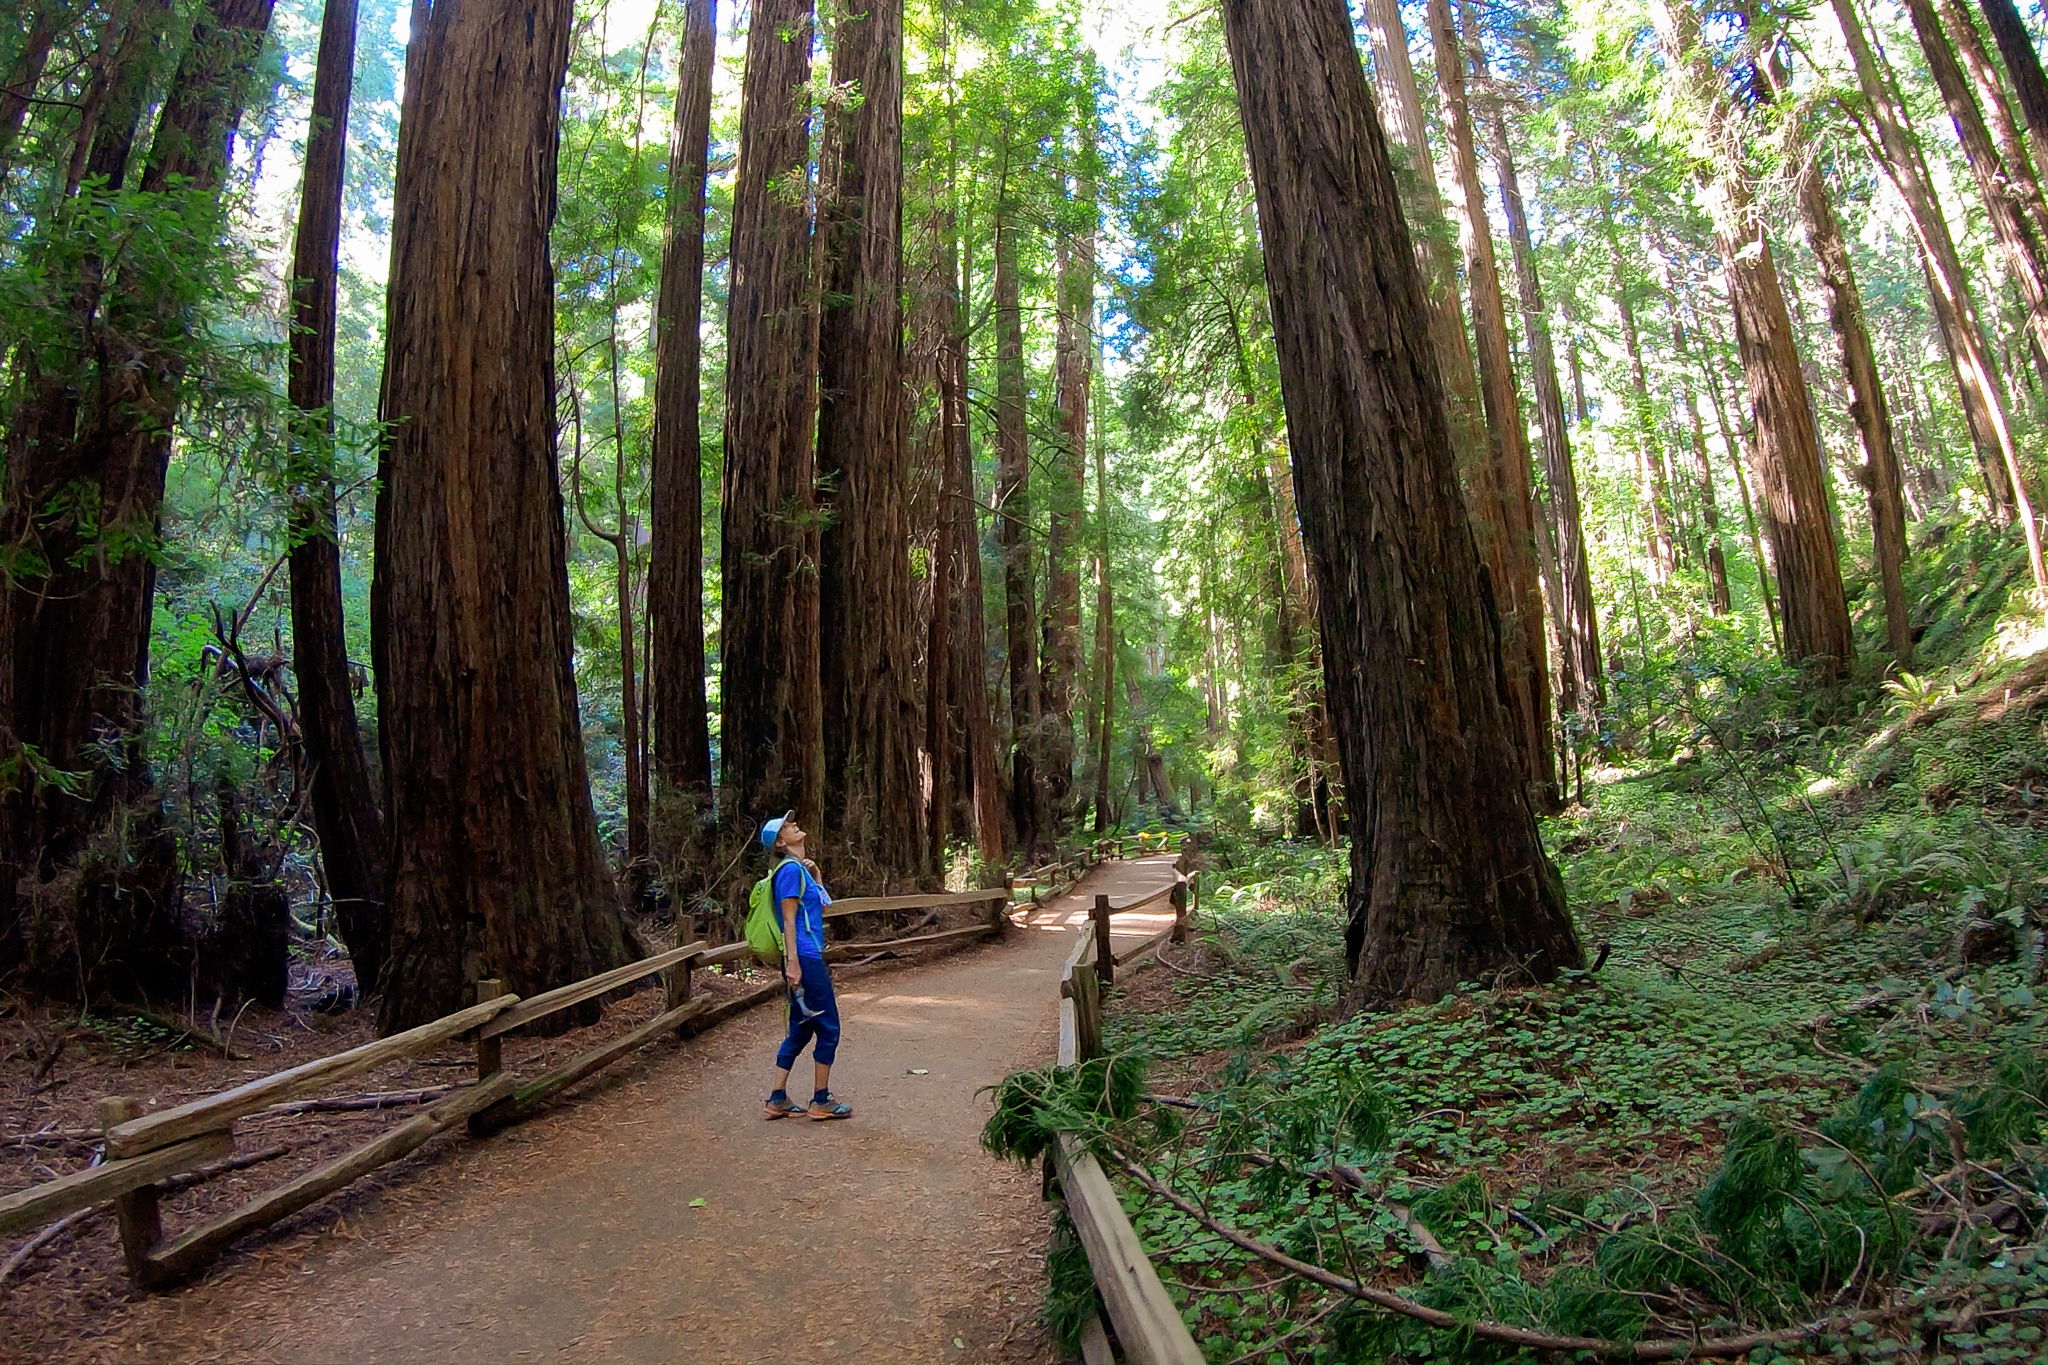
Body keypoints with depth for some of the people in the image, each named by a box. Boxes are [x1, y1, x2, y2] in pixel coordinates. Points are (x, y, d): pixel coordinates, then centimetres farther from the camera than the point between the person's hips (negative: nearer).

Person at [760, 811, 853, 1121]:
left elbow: (823, 905, 22)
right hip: (804, 959, -9)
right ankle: (822, 1101, 10)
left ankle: (778, 1099, 20)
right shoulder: (790, 869, -13)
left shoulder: (800, 868, 14)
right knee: (829, 1028, 0)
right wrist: (793, 963, -20)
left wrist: (815, 873, 13)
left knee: (801, 1031, 14)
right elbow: (789, 920, -17)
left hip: (809, 958, 9)